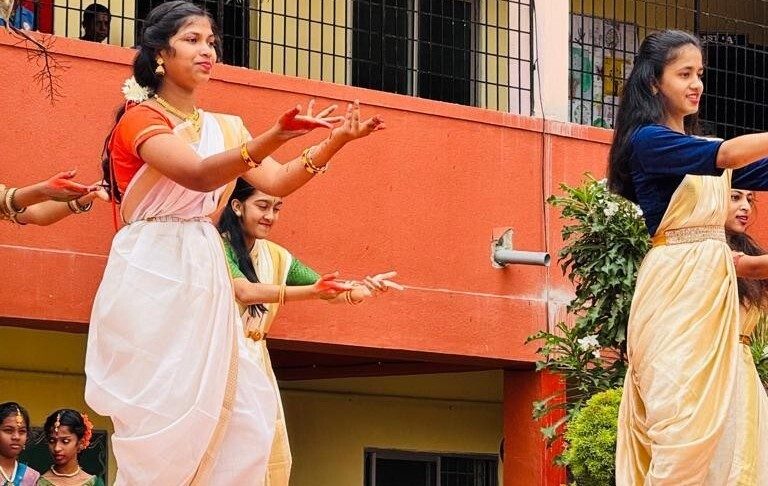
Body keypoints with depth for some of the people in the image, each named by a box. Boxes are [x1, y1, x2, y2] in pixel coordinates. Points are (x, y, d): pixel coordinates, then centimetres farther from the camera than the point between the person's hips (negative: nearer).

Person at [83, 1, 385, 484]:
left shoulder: (225, 128, 17)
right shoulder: (141, 118, -5)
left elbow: (276, 182, 5)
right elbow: (200, 175, -22)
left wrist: (335, 141, -10)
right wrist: (277, 135, -35)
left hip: (205, 280, 7)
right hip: (151, 275, -7)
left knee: (240, 421, 1)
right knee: (159, 424, -10)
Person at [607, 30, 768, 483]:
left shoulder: (701, 146, 19)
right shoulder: (648, 140, -6)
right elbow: (723, 156, -19)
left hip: (714, 285, 8)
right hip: (675, 287, -8)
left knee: (719, 412, 2)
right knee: (685, 416, -15)